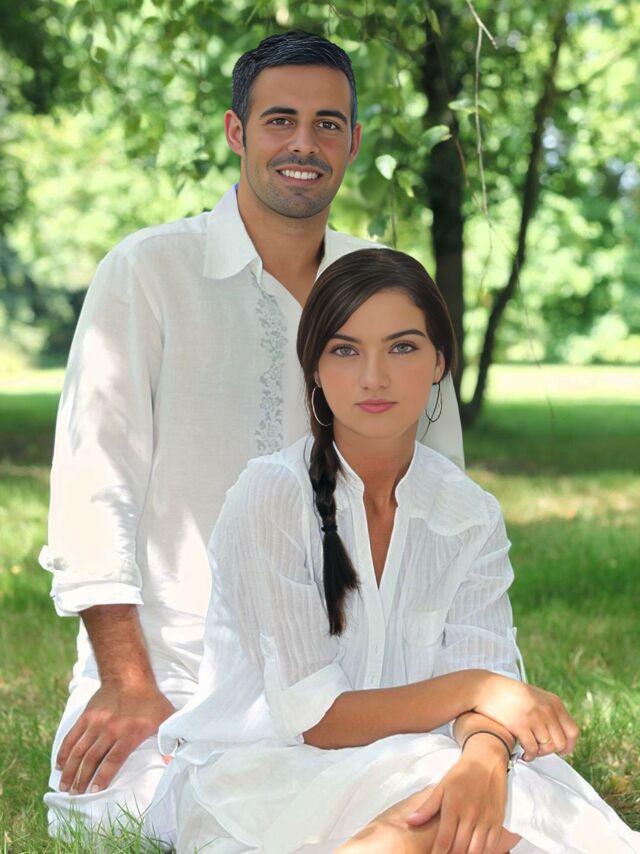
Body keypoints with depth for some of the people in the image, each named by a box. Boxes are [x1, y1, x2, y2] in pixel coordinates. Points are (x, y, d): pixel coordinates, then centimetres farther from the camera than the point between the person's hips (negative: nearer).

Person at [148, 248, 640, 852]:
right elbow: (310, 716, -14)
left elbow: (486, 678, -8)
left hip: (394, 771, 3)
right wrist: (472, 688, -24)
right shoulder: (273, 496, -12)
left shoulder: (473, 518, 3)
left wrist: (483, 759, -32)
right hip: (254, 771, -3)